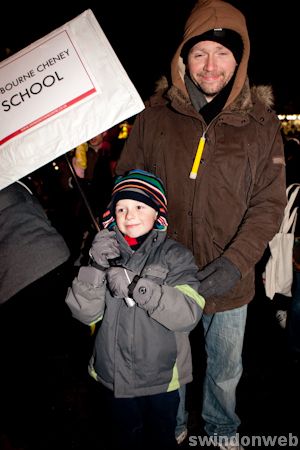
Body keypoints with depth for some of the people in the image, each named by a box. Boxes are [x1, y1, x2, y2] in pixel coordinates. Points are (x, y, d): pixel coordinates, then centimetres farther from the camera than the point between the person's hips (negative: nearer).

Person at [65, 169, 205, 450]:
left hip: (161, 376, -2)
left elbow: (189, 314, -25)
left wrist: (136, 285, -34)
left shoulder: (174, 255, -13)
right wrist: (96, 267, -27)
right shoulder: (106, 251, -5)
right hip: (113, 373, 2)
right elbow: (84, 314, -11)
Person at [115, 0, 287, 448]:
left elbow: (269, 203, -7)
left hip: (230, 280, 1)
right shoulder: (156, 114, -6)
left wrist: (234, 264, -19)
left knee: (226, 369, 22)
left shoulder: (261, 121, -6)